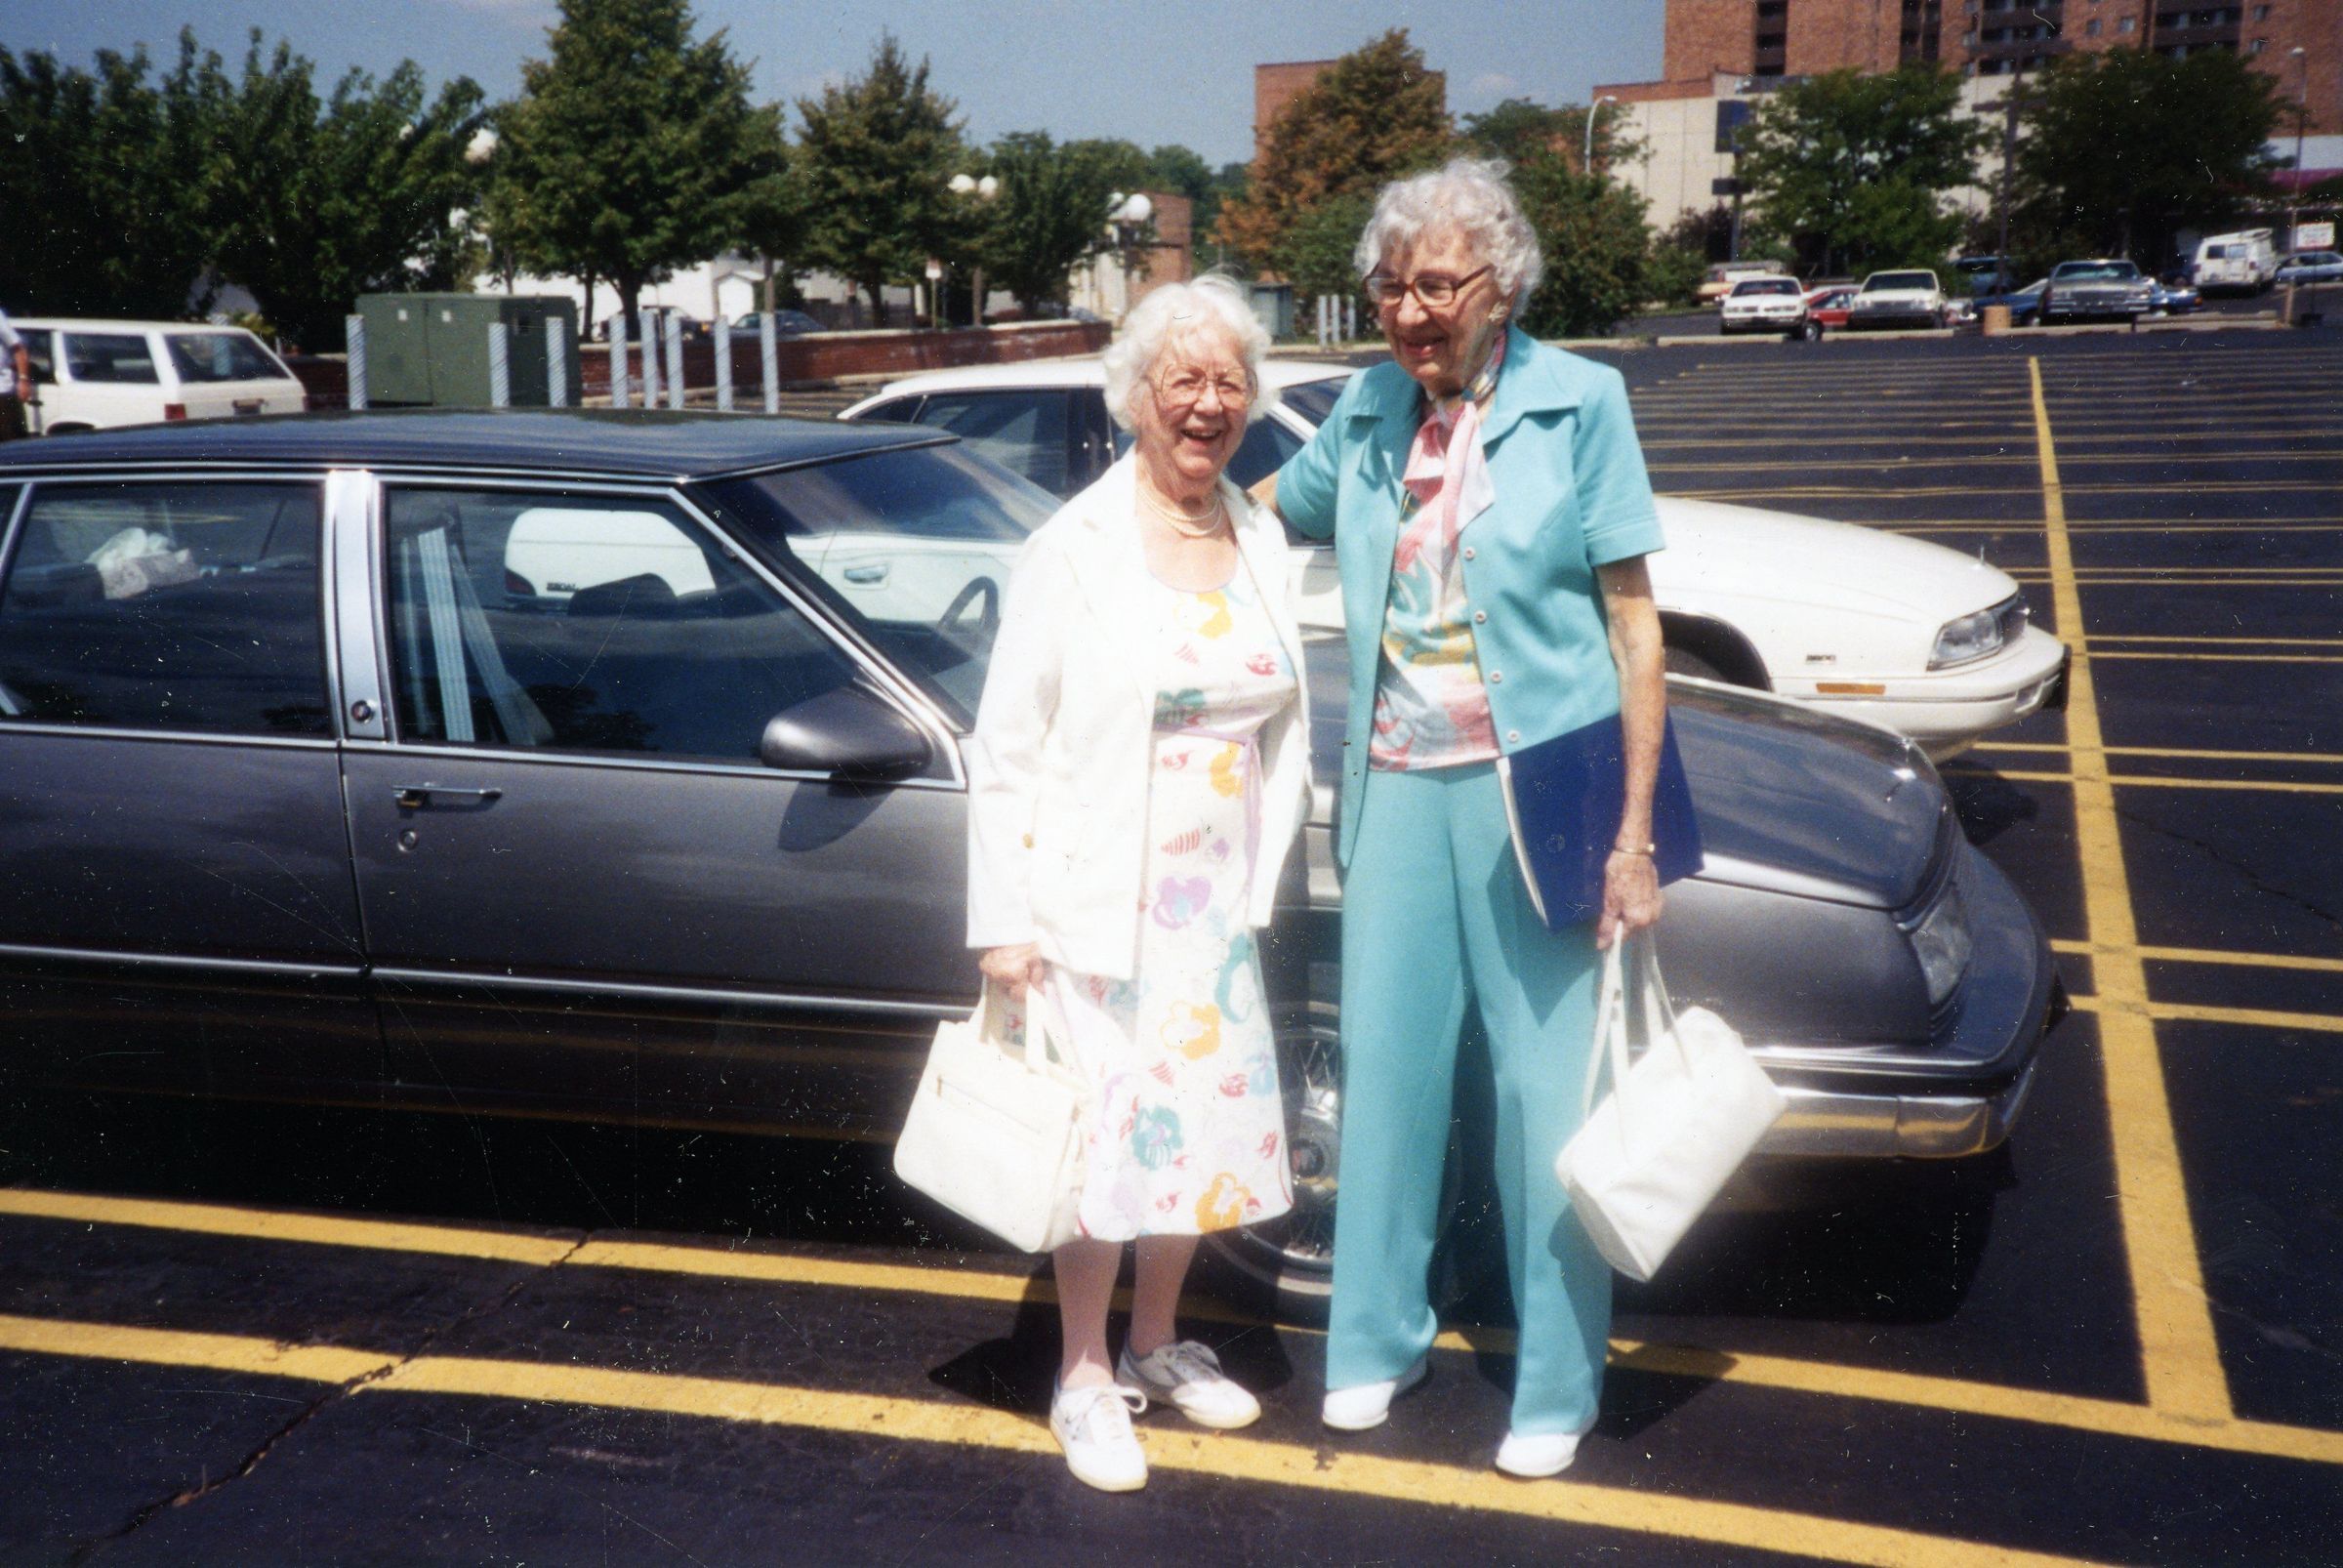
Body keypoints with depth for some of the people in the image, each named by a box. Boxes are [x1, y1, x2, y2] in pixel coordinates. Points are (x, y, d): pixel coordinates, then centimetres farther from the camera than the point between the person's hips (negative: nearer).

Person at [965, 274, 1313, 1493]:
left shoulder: (1262, 542, 5)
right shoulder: (1074, 549, -10)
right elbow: (1004, 748, -10)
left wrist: (1264, 877, 8)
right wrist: (1005, 923, -13)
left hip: (1216, 903, 5)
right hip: (1096, 901, -5)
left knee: (1203, 1124, 13)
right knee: (1106, 1141, 2)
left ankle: (1157, 1346, 34)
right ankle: (1085, 1380, 21)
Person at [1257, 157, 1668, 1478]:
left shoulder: (1578, 404, -5)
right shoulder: (1368, 414, 7)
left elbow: (1634, 625, -6)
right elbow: (1267, 511, 28)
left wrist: (1634, 834, -11)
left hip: (1533, 788, -4)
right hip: (1397, 783, 4)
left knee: (1547, 1085, 2)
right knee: (1387, 1061, 9)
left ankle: (1558, 1386, 17)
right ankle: (1381, 1335, 27)